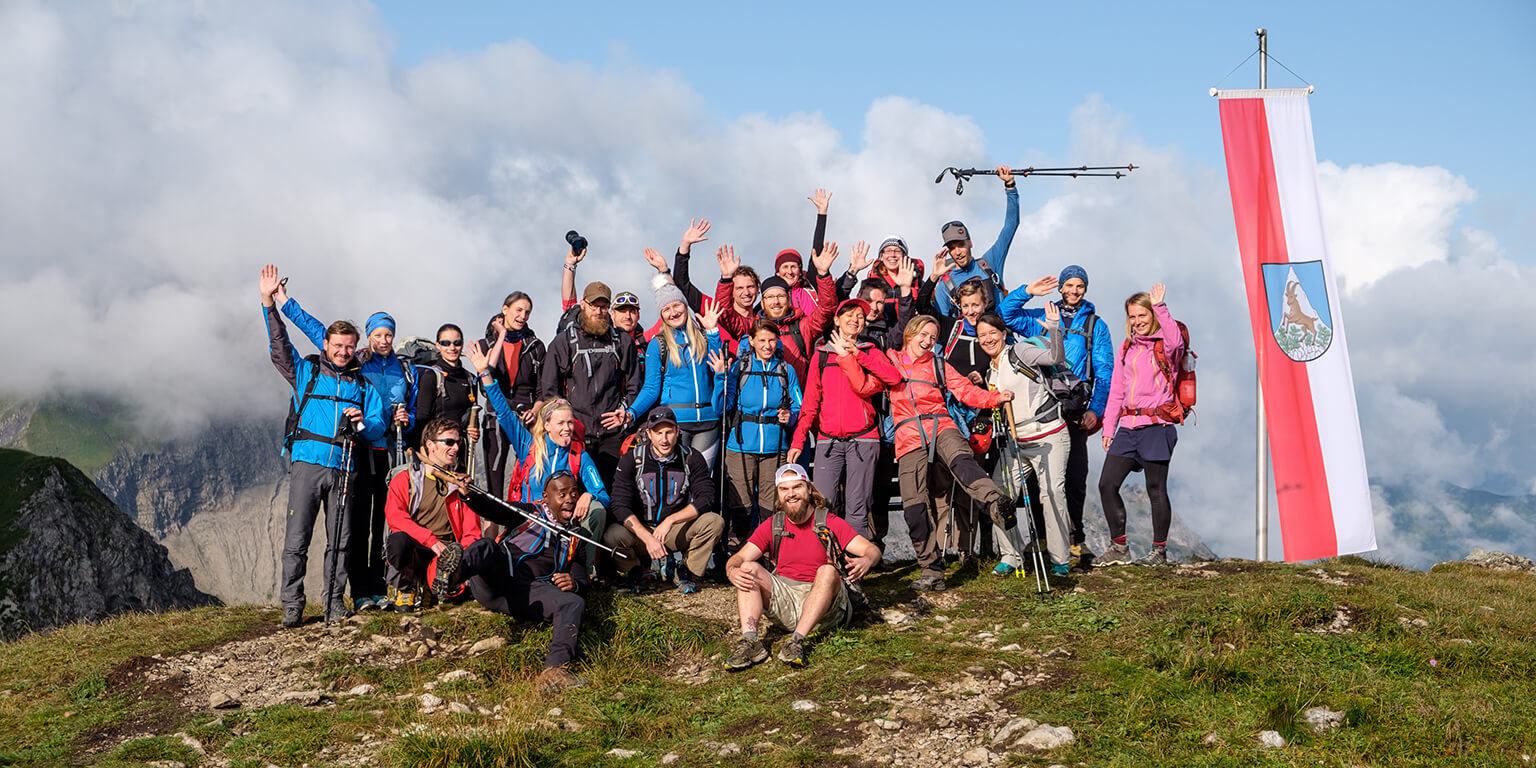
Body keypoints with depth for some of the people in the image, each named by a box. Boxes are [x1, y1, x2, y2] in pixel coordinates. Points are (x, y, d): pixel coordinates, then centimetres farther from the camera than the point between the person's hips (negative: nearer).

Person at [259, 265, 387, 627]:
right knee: (296, 539, -6)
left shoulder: (363, 386, 18)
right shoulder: (306, 372, 14)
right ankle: (292, 605, -3)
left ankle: (335, 601, 9)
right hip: (307, 463, -2)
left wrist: (362, 423, -11)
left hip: (344, 468, 2)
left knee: (339, 540, 2)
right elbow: (279, 346, 3)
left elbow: (378, 424, 12)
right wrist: (269, 303, -6)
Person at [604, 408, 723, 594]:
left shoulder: (692, 458, -6)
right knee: (612, 537, -32)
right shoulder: (631, 460, -10)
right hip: (640, 529, -1)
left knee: (714, 522, -26)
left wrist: (670, 520, -25)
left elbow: (706, 499, -13)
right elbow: (620, 507, -16)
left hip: (677, 532, 1)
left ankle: (689, 572, -2)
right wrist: (647, 538, -30)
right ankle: (634, 570, 3)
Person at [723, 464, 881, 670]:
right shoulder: (771, 526, 10)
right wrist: (732, 571, -25)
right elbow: (739, 558, 1)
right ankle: (749, 641, -37)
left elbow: (872, 549, -4)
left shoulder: (830, 523, 2)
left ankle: (797, 640, -43)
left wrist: (866, 560, -30)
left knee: (828, 571, -30)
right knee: (749, 569, -18)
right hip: (783, 596, 3)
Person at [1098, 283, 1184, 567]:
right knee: (1107, 484, 1)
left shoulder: (1164, 345, -1)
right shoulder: (1127, 348, 17)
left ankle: (1160, 551, 10)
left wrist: (1160, 307, -29)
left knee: (1156, 489, -2)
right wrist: (1109, 428, 14)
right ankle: (1119, 548, 12)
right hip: (1128, 426, 6)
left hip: (1156, 426, -6)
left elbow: (1176, 341, -29)